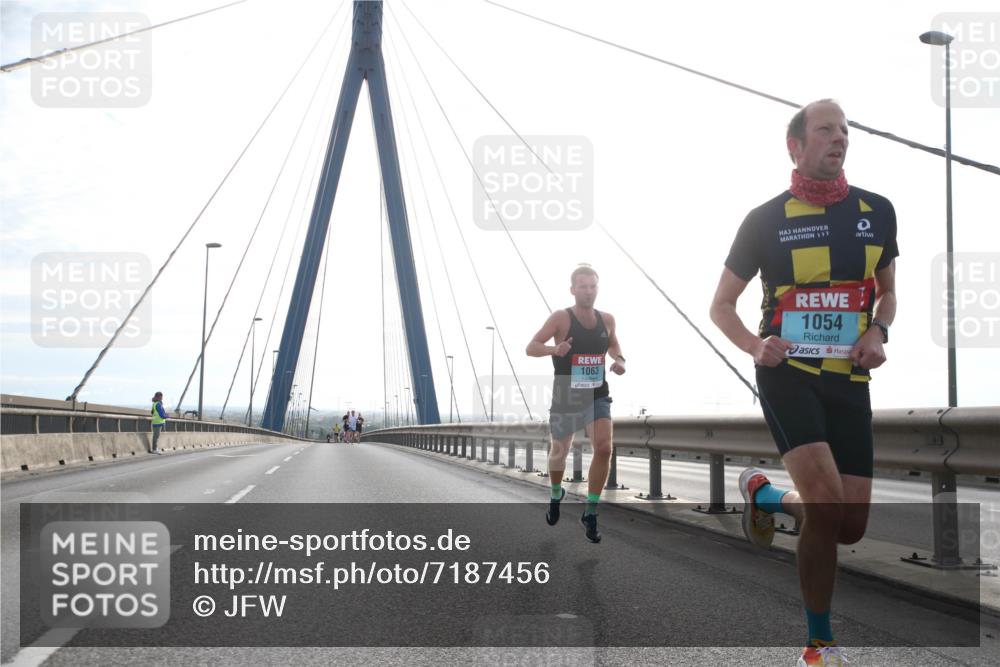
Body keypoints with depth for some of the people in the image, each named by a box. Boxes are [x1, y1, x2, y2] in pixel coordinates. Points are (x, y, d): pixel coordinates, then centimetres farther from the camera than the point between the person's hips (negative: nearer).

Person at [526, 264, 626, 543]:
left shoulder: (607, 319, -1)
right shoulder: (561, 318, -14)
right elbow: (530, 348, -18)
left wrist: (619, 360, -2)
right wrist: (555, 349, -38)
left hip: (598, 396, 2)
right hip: (566, 398, -2)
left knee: (604, 449, -17)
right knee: (558, 453, 14)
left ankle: (590, 513, -3)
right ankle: (556, 494, 47)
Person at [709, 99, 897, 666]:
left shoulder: (877, 211, 7)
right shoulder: (767, 219, -2)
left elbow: (888, 291, 21)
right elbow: (721, 305, 5)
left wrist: (879, 331, -1)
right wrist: (755, 346, -14)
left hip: (849, 379, 4)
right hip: (788, 372, -4)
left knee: (851, 526, 3)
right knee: (826, 507, -20)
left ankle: (764, 496, 34)